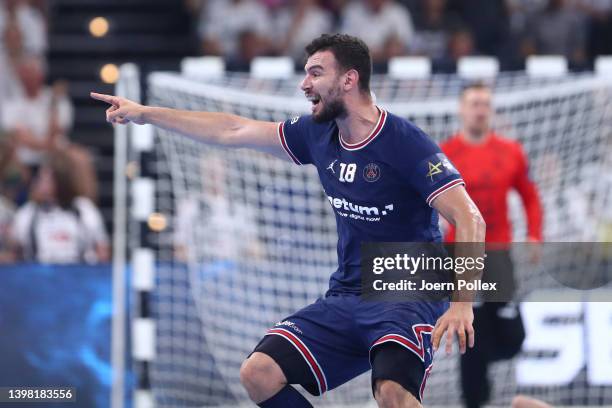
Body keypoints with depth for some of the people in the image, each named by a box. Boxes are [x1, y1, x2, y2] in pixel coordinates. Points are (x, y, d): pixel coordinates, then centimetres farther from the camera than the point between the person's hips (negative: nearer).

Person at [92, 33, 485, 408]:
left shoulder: (404, 141, -15)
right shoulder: (318, 134, 6)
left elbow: (470, 219, -21)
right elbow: (233, 131, 16)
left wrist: (461, 304, -33)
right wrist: (145, 114, 20)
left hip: (408, 298, -7)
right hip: (346, 298, 7)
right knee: (258, 374, -7)